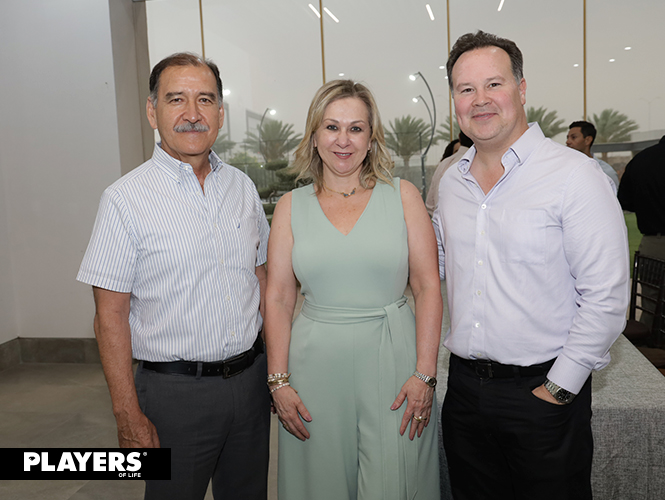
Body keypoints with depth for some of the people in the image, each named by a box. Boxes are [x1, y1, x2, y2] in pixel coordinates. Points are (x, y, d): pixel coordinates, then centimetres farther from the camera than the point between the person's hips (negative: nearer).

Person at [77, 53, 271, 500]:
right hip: (175, 391, -4)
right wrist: (128, 416, -11)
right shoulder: (126, 200, -11)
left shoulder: (243, 186, 4)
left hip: (250, 377, 5)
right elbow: (111, 316, -10)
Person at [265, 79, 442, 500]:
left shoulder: (403, 196, 1)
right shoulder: (291, 206, 4)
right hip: (316, 364, 1)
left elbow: (428, 288, -2)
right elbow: (278, 299, 3)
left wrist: (425, 373, -9)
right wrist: (278, 381, -2)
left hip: (392, 359, -1)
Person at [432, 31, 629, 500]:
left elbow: (606, 297, -15)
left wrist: (559, 388, -14)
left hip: (543, 393, -5)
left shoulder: (574, 175, -12)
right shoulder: (451, 181, 6)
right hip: (464, 385, 5)